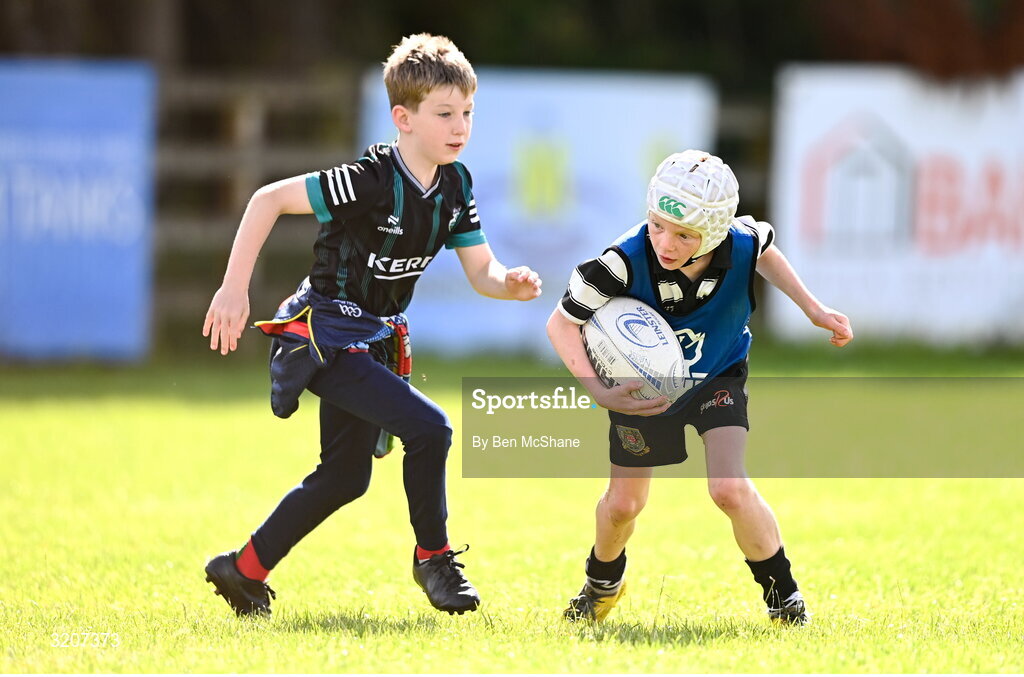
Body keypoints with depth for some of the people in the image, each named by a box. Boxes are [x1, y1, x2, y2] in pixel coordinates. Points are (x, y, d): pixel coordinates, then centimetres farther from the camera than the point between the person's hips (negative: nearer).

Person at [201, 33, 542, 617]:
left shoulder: (455, 185, -2)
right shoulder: (371, 180, -25)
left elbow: (481, 272, 1)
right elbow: (268, 199, -23)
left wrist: (512, 284, -23)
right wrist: (235, 289, -26)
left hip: (375, 342, 9)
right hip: (325, 337, -9)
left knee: (346, 477, 18)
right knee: (428, 428, -22)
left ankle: (244, 571, 30)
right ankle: (434, 557, -4)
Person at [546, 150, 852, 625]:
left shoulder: (741, 246, -31)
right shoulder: (627, 261, -39)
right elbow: (561, 323, -27)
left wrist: (813, 309, -4)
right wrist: (599, 391, -40)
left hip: (716, 376, 0)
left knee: (730, 489, -19)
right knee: (623, 503, 11)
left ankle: (782, 595, 2)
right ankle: (603, 583, 44)